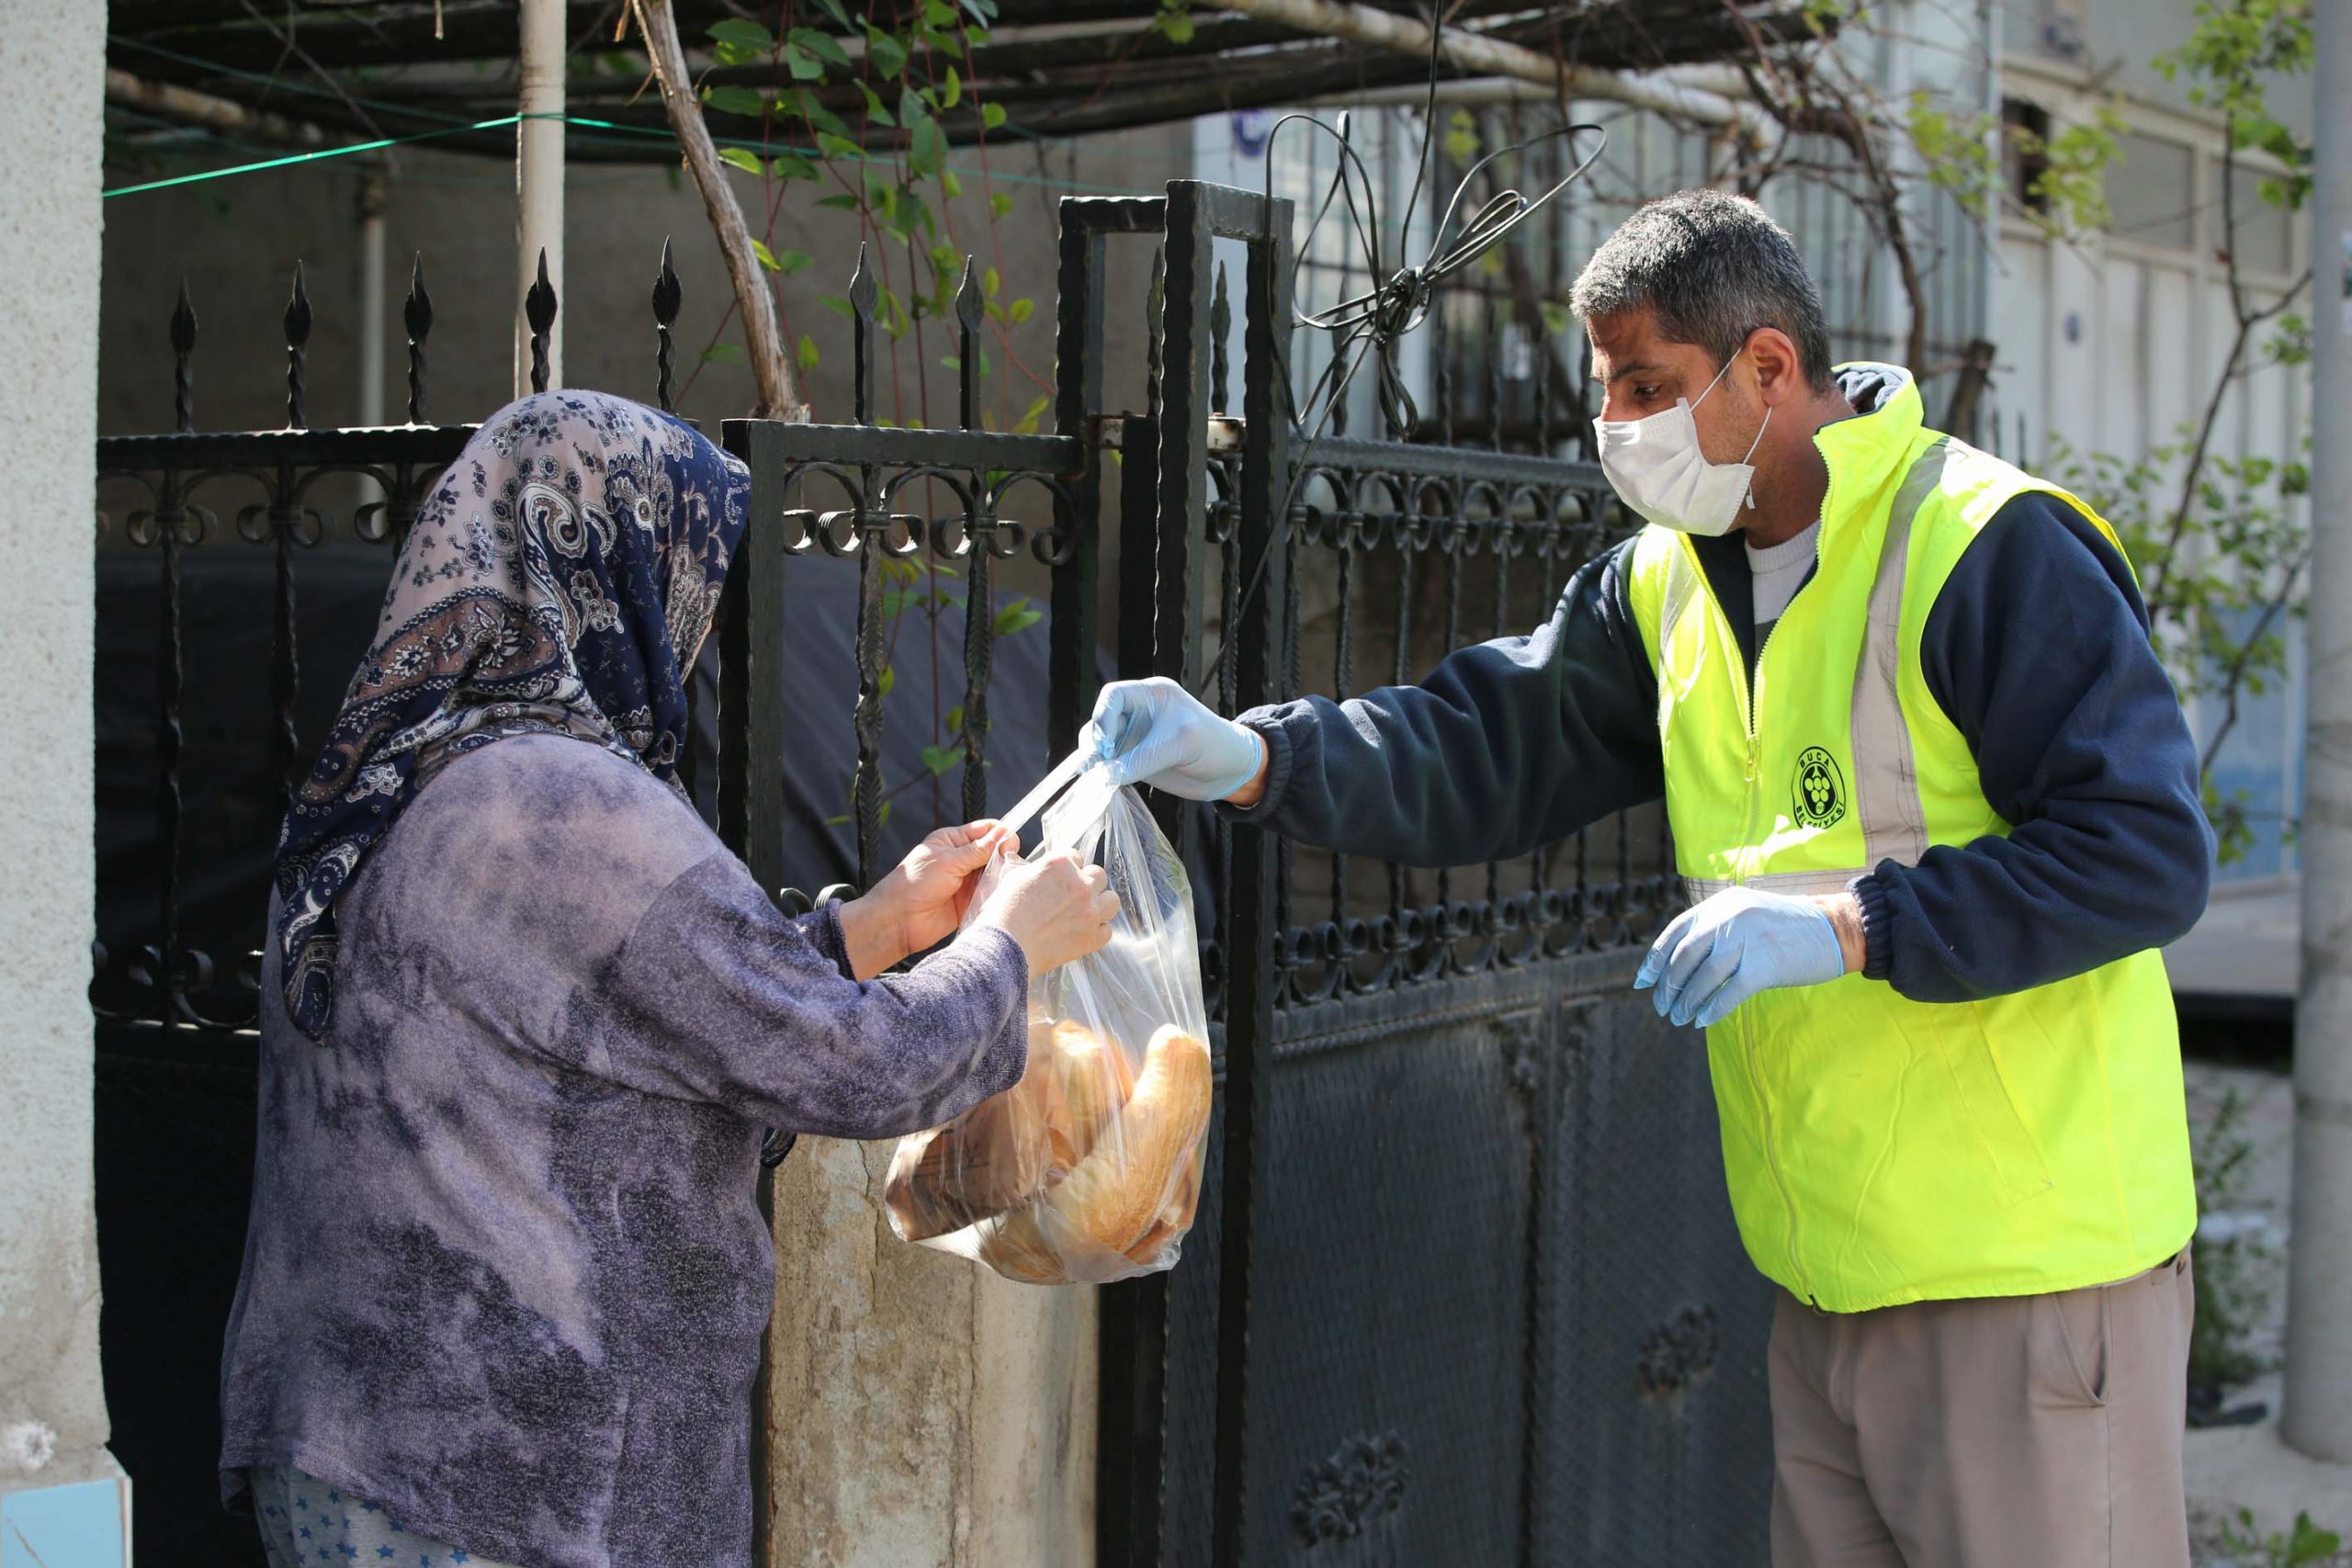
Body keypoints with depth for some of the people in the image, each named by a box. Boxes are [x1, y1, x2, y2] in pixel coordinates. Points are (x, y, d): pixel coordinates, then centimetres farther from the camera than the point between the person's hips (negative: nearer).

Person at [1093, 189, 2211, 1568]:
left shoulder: (1994, 550, -15)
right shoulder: (1668, 586, 10)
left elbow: (2151, 854, -19)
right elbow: (1494, 745, 8)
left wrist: (1848, 924, -25)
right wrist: (1251, 758, -8)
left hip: (2028, 1267, -7)